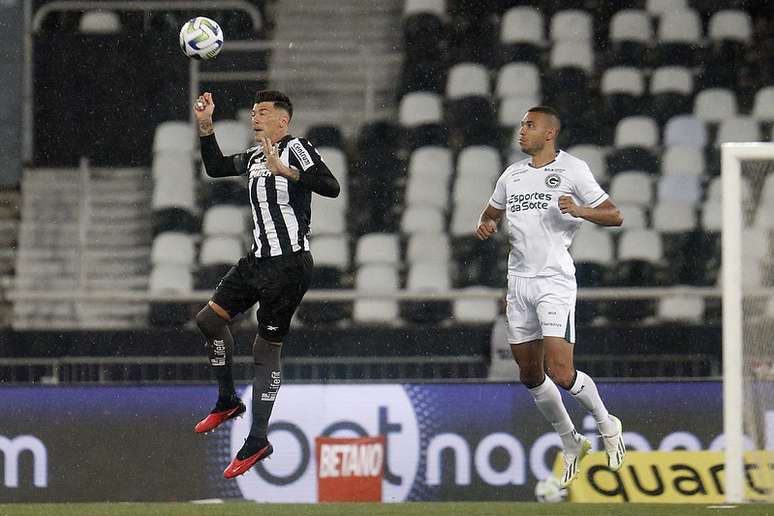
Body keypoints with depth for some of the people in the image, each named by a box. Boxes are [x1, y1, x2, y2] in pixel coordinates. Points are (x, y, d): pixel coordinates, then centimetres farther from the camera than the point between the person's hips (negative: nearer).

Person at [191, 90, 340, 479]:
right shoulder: (254, 156, 13)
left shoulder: (296, 149, -12)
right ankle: (228, 401, 25)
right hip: (258, 259, 9)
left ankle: (257, 441, 3)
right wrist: (205, 125, 17)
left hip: (288, 264, -9)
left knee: (266, 348, -4)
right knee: (210, 318, 10)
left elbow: (331, 187, -26)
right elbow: (216, 167, 27)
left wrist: (285, 170, -34)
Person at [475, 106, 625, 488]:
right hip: (519, 281, 6)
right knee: (530, 376, 8)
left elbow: (614, 216, -3)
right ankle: (571, 445, 25)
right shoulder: (513, 175, 15)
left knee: (560, 373, -16)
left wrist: (579, 210, -22)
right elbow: (492, 211, 30)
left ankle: (606, 425, 9)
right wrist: (485, 225, 6)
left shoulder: (572, 169, -2)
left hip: (555, 280, -6)